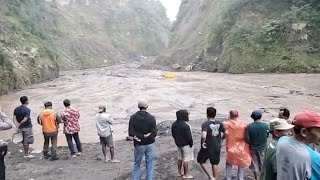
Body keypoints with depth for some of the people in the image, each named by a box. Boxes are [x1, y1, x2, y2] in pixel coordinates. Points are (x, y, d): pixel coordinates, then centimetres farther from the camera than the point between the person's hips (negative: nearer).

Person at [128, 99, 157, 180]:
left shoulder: (133, 117, -10)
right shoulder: (151, 118, -12)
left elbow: (131, 133, -14)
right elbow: (154, 133, -15)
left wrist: (138, 136, -9)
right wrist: (146, 136, -11)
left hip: (139, 145, 1)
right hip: (150, 144, -1)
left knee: (136, 165, 17)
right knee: (149, 166, 11)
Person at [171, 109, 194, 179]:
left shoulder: (174, 124, -2)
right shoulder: (185, 126, -28)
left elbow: (173, 134, 8)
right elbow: (188, 136, -22)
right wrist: (191, 143, -7)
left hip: (178, 143, 8)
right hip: (186, 144, -8)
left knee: (180, 158, 21)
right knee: (186, 159, 6)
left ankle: (180, 172, 33)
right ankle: (186, 174, 18)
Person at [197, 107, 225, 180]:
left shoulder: (205, 124, -21)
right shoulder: (219, 123, -5)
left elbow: (203, 136, -35)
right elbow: (225, 134, 0)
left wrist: (203, 143, -17)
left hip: (207, 147, -4)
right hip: (217, 147, 5)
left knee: (201, 161, 17)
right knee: (215, 164, 19)